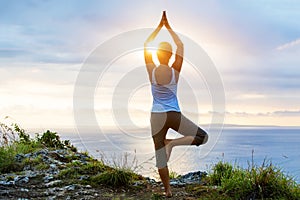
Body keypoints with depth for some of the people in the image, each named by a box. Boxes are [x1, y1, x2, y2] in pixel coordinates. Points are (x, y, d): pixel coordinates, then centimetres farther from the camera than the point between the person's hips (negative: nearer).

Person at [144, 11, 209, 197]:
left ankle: (168, 190, 12)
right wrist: (168, 27, 11)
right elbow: (181, 45, 4)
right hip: (175, 115, -2)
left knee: (160, 155, 10)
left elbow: (146, 45, 5)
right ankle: (172, 143, -10)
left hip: (157, 117, 2)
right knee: (203, 137, 10)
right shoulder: (175, 71, -8)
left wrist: (160, 26, 11)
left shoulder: (151, 71, -8)